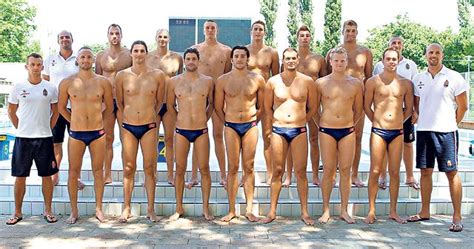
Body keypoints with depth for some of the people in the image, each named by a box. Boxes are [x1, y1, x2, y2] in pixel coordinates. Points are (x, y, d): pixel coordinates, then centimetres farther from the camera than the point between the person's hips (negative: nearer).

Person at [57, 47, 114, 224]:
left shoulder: (103, 82, -1)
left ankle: (99, 209, 18)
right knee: (74, 172, 6)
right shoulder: (67, 83, -1)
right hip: (76, 133, 0)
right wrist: (75, 121, 10)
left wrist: (97, 120, 10)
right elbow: (61, 107, 11)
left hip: (97, 133, 0)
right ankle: (74, 211, 17)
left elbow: (109, 107, 10)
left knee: (98, 171, 7)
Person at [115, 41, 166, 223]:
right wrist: (125, 119, 12)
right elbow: (119, 102, 13)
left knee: (150, 168, 3)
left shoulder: (158, 75, 1)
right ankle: (126, 208, 15)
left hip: (149, 127, 0)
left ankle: (151, 209, 12)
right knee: (128, 168, 5)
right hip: (128, 127, 1)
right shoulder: (122, 76, 1)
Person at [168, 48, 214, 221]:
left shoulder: (207, 81, 4)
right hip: (181, 131, 0)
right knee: (180, 169, 5)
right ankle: (179, 208, 17)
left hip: (201, 131, 0)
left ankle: (206, 208, 12)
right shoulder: (174, 81, 3)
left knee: (204, 169, 2)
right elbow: (170, 105, 14)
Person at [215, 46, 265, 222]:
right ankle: (231, 211, 7)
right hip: (231, 126, 0)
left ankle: (249, 210, 10)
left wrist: (253, 121, 12)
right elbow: (218, 107, 9)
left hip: (250, 126, 0)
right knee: (232, 168, 0)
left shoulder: (257, 79, 3)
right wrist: (228, 122, 11)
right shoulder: (223, 80, 2)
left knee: (249, 168, 3)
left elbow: (262, 106, 13)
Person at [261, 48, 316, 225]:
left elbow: (312, 108, 12)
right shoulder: (273, 82, 4)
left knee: (301, 172, 1)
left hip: (299, 131, 0)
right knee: (277, 171, 5)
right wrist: (277, 121, 10)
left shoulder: (307, 81, 3)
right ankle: (272, 211, 13)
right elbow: (267, 107, 14)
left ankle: (304, 212, 10)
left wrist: (301, 121, 9)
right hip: (278, 130, 0)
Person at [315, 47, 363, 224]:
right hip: (327, 131, -1)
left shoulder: (355, 83, 5)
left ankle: (344, 210, 13)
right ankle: (326, 210, 10)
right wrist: (320, 125, 4)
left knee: (345, 170, 3)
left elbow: (358, 110, 14)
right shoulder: (321, 83, 2)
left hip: (347, 131, 1)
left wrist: (352, 124, 9)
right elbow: (314, 109, 8)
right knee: (328, 170, 1)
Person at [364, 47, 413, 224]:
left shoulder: (406, 83, 7)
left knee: (395, 172, 7)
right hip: (378, 131, -2)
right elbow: (366, 106, 6)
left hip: (397, 132, 2)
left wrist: (397, 122, 9)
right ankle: (371, 211, 7)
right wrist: (378, 121, 7)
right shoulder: (372, 82, 1)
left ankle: (393, 212, 17)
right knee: (375, 171, -1)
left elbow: (408, 109, 14)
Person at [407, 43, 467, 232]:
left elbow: (463, 106, 0)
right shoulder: (418, 79, 9)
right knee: (425, 172, 10)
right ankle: (424, 212, 20)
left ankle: (457, 217, 6)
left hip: (446, 132, -4)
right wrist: (425, 121, 12)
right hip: (423, 131, 4)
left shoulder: (454, 77, -3)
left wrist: (451, 124, 3)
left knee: (452, 173, -1)